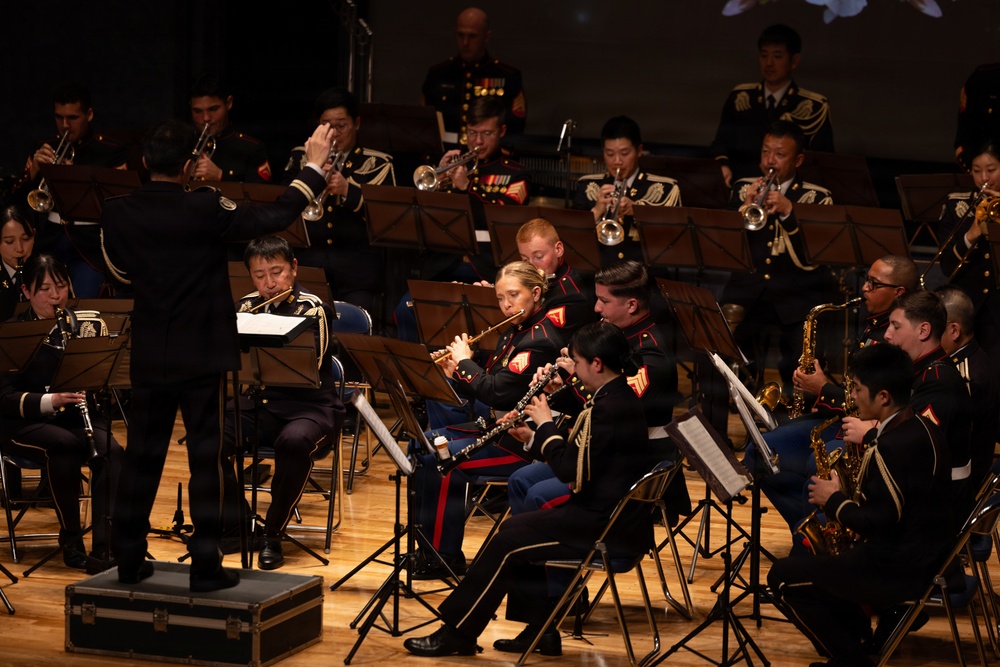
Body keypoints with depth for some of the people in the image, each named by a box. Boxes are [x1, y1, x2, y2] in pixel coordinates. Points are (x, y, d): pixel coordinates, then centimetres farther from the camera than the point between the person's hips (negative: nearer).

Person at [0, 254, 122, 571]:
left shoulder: (88, 324, 6)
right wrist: (49, 401, -27)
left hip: (77, 416, 3)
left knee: (111, 451, -29)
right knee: (64, 444, -35)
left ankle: (103, 547, -33)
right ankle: (70, 540, -20)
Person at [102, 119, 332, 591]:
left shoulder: (118, 213, -4)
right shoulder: (204, 210, -16)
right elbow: (274, 218, -12)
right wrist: (314, 168, -3)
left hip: (149, 356, 4)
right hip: (201, 355, -4)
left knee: (142, 455, 12)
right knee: (206, 459, 2)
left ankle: (129, 559, 17)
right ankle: (205, 566, 2)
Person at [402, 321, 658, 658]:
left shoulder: (611, 406, -21)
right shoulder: (618, 398, 12)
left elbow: (570, 470, -22)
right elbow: (580, 457, 16)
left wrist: (546, 424, -10)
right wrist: (534, 437, 8)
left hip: (608, 523, -11)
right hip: (605, 509, 11)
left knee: (509, 541, -8)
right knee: (516, 528, 15)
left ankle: (457, 632, 2)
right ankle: (540, 629, 15)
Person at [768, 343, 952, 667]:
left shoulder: (894, 446, -24)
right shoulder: (920, 427, 7)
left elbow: (880, 524, -25)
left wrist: (835, 501, -11)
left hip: (898, 571, -11)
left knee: (782, 577, -3)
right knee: (806, 551, 26)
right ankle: (857, 638, 25)